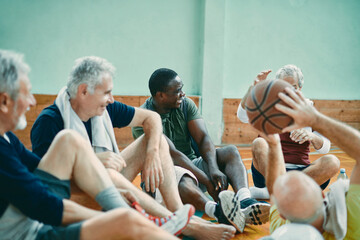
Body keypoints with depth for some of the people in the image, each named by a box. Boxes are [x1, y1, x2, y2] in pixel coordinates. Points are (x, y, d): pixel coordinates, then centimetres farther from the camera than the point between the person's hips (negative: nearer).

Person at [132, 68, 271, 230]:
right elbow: (172, 154, -24)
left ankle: (244, 200, -43)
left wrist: (214, 169, -26)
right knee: (183, 178, -40)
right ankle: (216, 211, -66)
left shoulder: (186, 104, 4)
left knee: (231, 152, -17)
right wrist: (207, 181, -31)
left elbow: (203, 139, -6)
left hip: (193, 165, 6)